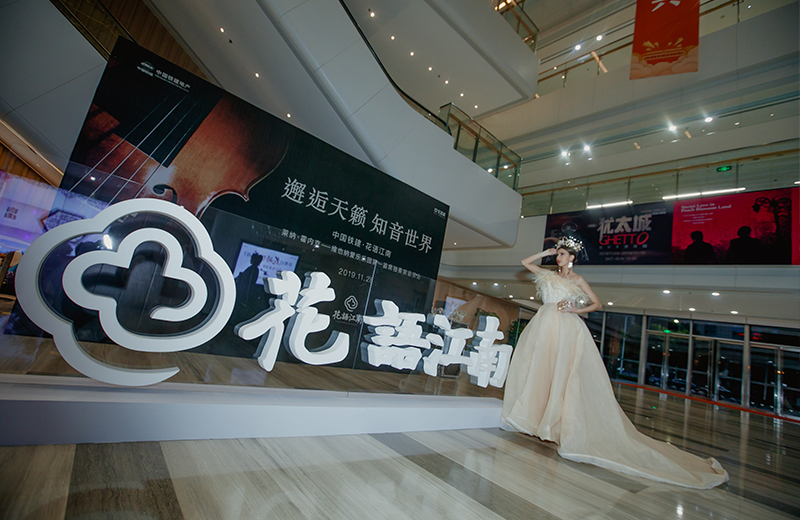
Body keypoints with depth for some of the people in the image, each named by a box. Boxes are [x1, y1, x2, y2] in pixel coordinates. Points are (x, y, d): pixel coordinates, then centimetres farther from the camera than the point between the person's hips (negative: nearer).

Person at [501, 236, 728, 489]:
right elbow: (526, 262, 21)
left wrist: (575, 310, -7)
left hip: (566, 328, -4)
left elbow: (597, 304, 7)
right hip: (544, 326, 5)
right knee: (536, 370, 4)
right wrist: (547, 252, 14)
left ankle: (561, 425, 1)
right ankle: (535, 416, 16)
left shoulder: (577, 279, 5)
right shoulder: (548, 276, 16)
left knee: (562, 374, -6)